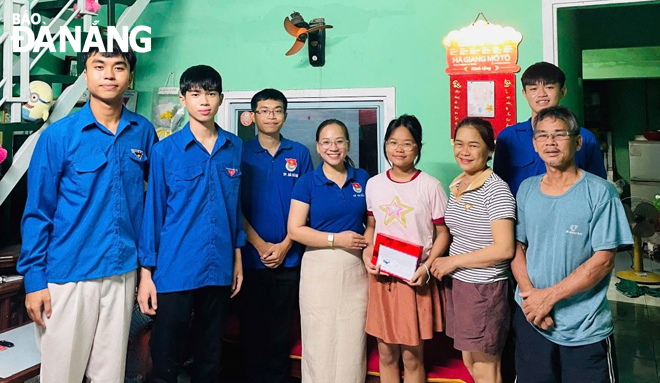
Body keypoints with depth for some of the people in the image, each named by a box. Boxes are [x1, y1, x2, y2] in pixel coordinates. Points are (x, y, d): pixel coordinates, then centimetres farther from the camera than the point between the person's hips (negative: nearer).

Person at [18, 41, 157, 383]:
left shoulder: (143, 131, 2)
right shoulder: (58, 135, -7)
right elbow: (37, 213, -4)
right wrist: (34, 278, -7)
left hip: (123, 271, 3)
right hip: (68, 272, -2)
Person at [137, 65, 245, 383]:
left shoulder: (235, 147, 4)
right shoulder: (165, 150, -4)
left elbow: (235, 205, 10)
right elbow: (153, 211, -3)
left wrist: (237, 259, 8)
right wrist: (146, 274, -4)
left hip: (220, 270, 3)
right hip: (174, 271, -3)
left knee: (210, 357, 17)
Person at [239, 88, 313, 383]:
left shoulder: (300, 154, 4)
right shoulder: (241, 152, 1)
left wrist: (285, 245, -6)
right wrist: (261, 245, -10)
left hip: (288, 257, 1)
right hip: (251, 256, -1)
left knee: (281, 329, 10)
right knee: (251, 328, 9)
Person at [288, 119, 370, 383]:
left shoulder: (363, 179, 6)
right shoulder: (307, 182, -2)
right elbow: (295, 230, -8)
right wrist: (336, 239, -14)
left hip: (356, 268, 2)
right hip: (319, 268, -2)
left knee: (353, 342, 9)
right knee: (320, 343, 7)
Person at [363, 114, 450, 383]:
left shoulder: (430, 186, -5)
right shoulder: (373, 184, 5)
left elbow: (442, 233, -2)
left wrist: (427, 267, -15)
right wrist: (367, 256, -4)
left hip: (415, 278, -3)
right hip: (382, 276, 3)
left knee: (412, 357, 6)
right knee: (386, 353, 12)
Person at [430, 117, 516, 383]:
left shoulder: (496, 189, -15)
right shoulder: (456, 186, 8)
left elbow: (504, 249, -21)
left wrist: (453, 261, -15)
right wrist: (442, 264, 3)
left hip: (484, 289, -8)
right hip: (457, 283, 8)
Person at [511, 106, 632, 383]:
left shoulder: (599, 192, -9)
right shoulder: (526, 189, 4)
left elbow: (603, 261, -13)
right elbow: (518, 248, 6)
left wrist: (549, 296, -16)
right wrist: (529, 294, -10)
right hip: (530, 320, 4)